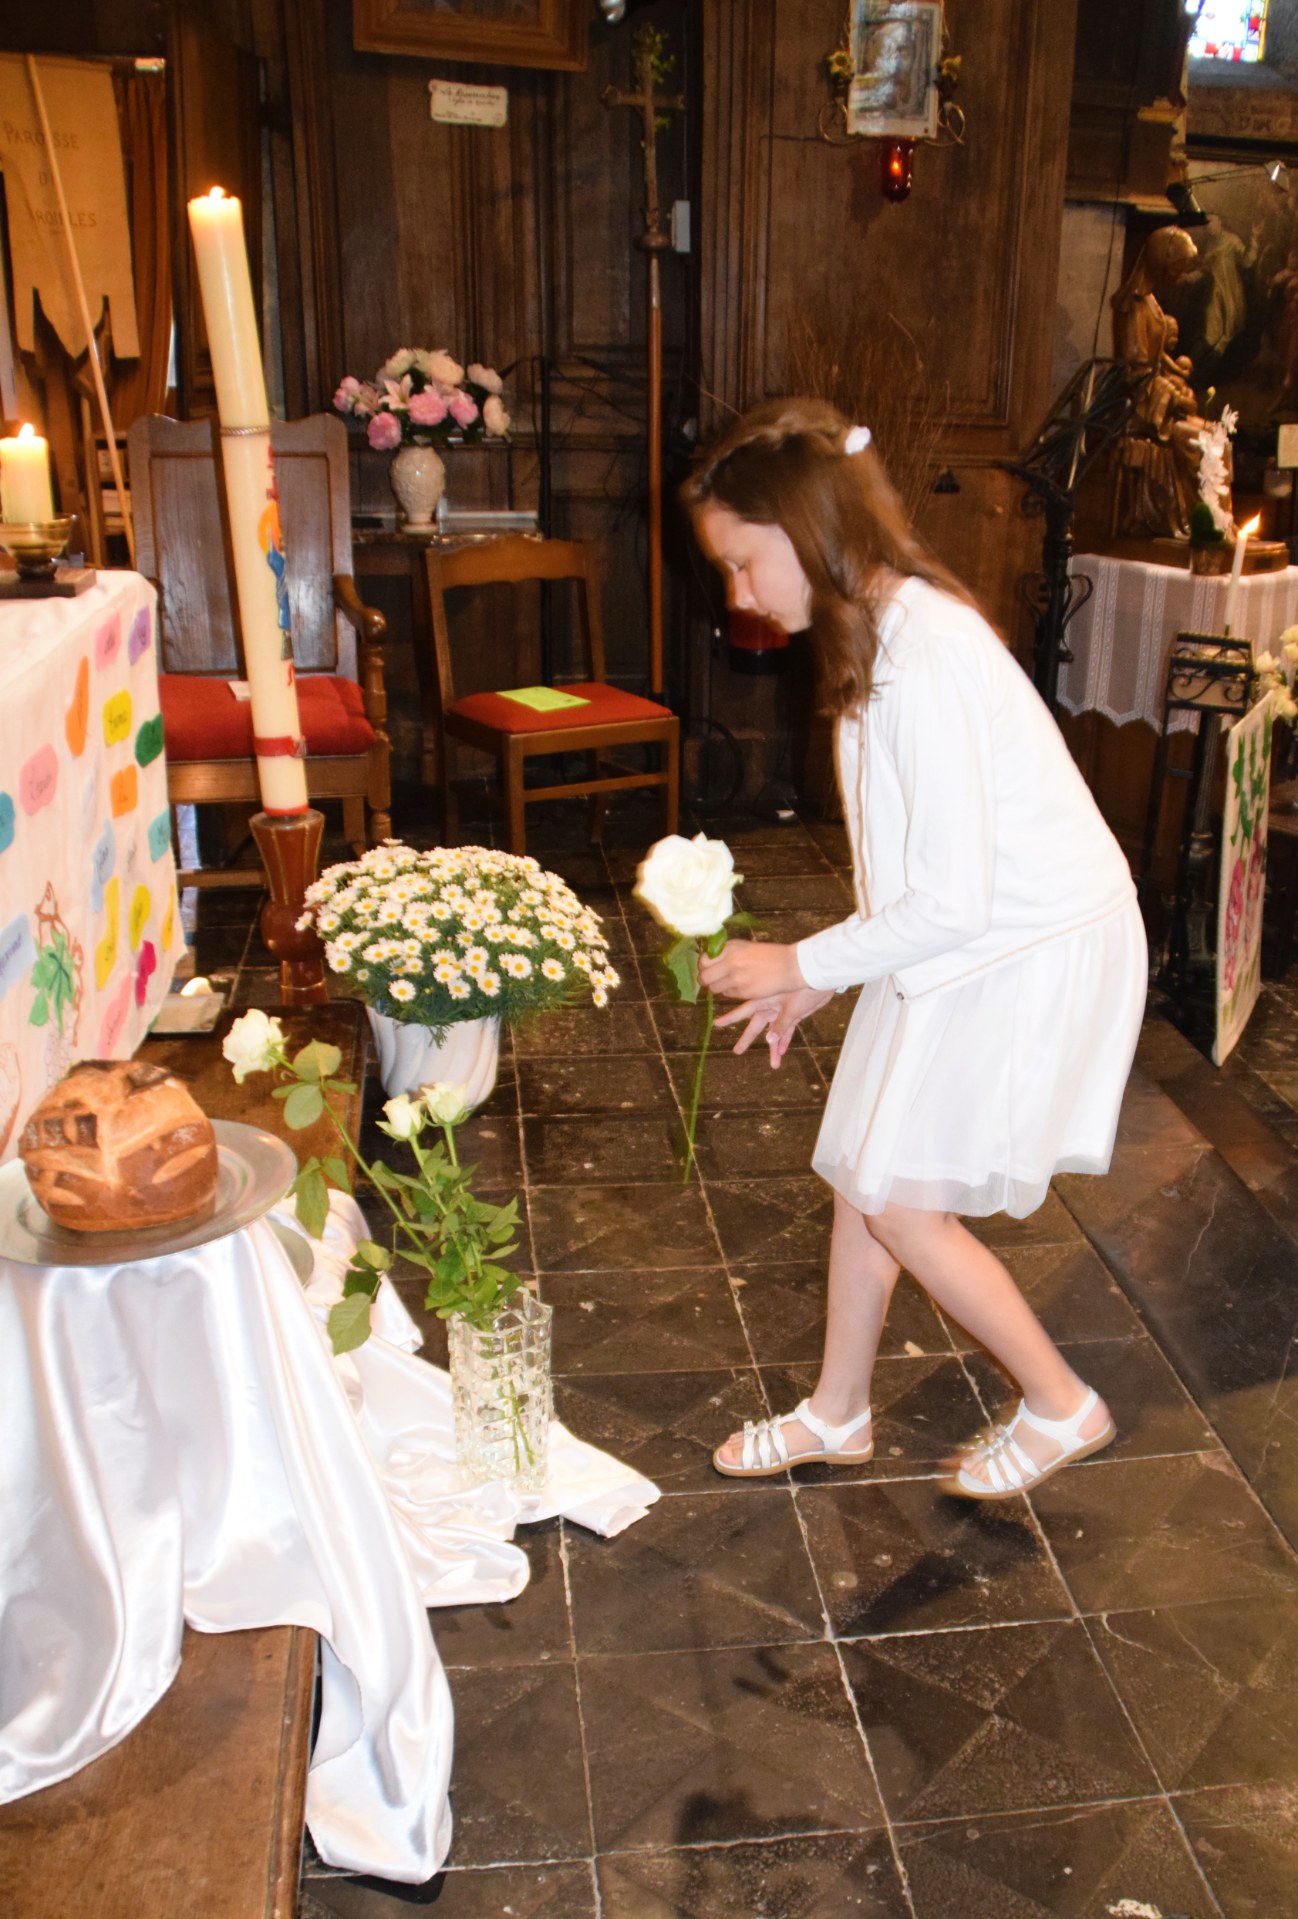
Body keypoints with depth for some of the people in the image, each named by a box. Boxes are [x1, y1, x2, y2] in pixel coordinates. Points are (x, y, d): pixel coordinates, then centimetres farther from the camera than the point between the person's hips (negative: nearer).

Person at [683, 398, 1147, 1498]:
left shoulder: (926, 655, -26)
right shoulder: (878, 633, 6)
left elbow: (953, 897, -26)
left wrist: (804, 964, -14)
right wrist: (820, 977, 9)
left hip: (1035, 954, -9)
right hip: (970, 944, 9)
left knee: (901, 1202, -1)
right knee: (862, 1176, 13)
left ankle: (1062, 1406, 21)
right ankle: (838, 1414, 32)